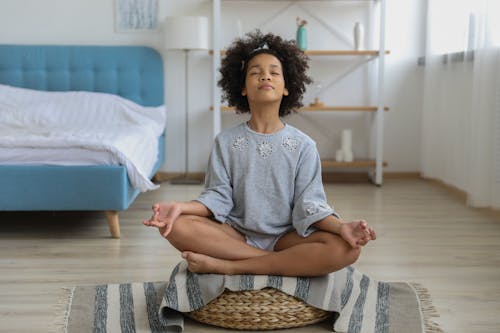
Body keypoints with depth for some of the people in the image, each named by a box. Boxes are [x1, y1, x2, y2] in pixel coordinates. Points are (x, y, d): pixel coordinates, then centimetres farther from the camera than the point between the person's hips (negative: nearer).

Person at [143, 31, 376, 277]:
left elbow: (309, 204, -4)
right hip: (237, 234, 0)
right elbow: (217, 196, -1)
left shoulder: (303, 145, 2)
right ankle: (286, 261, -22)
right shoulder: (226, 142, 5)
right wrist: (180, 207, -20)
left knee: (346, 249, -29)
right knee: (176, 226, -26)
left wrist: (341, 227, -23)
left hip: (285, 236, 0)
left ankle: (227, 266, -24)